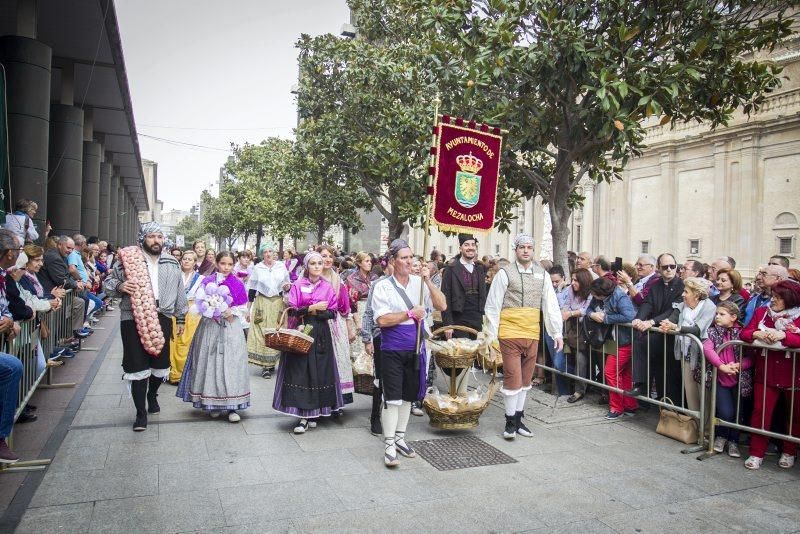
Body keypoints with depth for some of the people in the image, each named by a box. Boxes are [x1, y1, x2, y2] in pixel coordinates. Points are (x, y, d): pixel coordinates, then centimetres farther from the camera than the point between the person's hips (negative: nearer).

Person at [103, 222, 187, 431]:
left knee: (160, 364, 13)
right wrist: (119, 286, -17)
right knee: (138, 366, -2)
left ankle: (152, 395, 43)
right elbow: (107, 283, 5)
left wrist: (180, 319, 14)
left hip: (163, 319, 3)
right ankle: (141, 413, 12)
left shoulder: (172, 265, 9)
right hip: (134, 320, -3)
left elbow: (180, 293, 14)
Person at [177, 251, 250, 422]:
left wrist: (232, 313, -9)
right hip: (210, 327, 1)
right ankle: (213, 403, 14)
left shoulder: (238, 284, 4)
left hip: (231, 328, -1)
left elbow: (243, 309, 7)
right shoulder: (207, 281, 4)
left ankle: (232, 406, -2)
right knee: (210, 362, 2)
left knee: (231, 363, -5)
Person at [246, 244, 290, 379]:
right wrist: (249, 309, 2)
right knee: (261, 333, -6)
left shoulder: (281, 266, 6)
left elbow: (287, 286, 15)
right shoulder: (257, 268, 3)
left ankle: (272, 362, 14)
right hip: (262, 303, -1)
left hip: (278, 303, 1)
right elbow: (251, 289, 4)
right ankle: (265, 364, -2)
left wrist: (287, 287, -10)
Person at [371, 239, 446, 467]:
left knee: (408, 396, 15)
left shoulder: (420, 283, 2)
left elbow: (442, 306, -7)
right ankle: (389, 445, 9)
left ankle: (400, 438, 32)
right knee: (392, 398, -2)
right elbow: (382, 320, -15)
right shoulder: (383, 286, -7)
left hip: (416, 349, 4)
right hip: (392, 351, -4)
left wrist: (428, 281, -15)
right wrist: (410, 314, -15)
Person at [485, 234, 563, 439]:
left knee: (525, 379, 13)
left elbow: (551, 305, 8)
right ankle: (510, 422, 11)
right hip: (510, 334, -4)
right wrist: (491, 335, -6)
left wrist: (557, 333, 4)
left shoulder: (542, 274, 8)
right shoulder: (505, 273, -4)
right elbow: (493, 305, -4)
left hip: (532, 335, 5)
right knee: (513, 378, -3)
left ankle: (518, 419, 26)